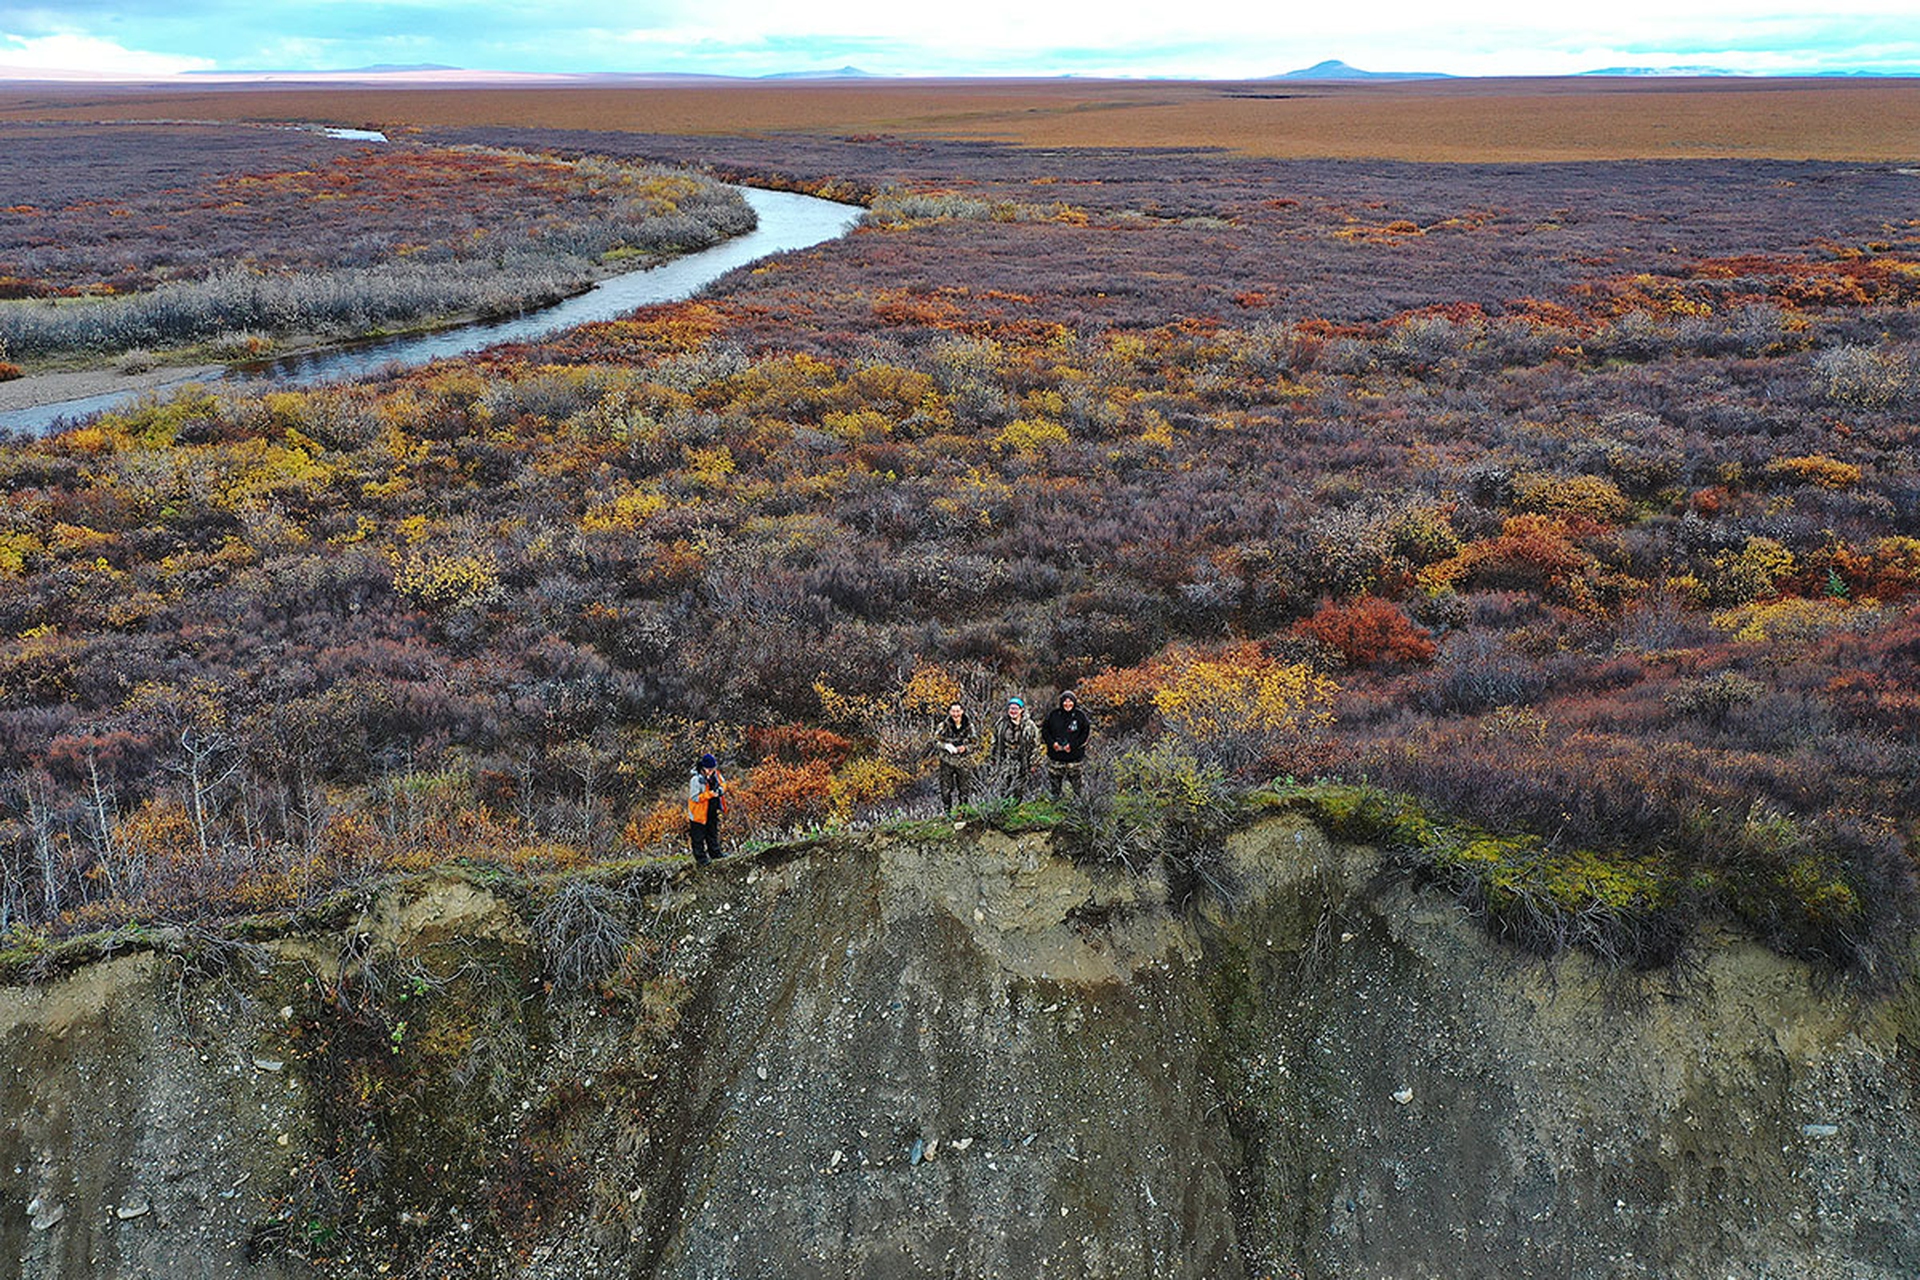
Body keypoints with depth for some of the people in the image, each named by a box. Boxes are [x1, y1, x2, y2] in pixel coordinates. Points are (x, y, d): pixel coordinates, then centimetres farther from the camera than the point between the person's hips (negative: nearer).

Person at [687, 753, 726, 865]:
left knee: (713, 833, 25)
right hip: (699, 813, -7)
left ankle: (714, 852, 43)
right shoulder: (696, 780, -29)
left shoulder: (715, 774, -8)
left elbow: (723, 783, 6)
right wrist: (710, 794, -36)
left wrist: (721, 789, -18)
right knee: (698, 837, 10)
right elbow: (695, 797, -27)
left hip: (713, 811, 7)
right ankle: (700, 857, 27)